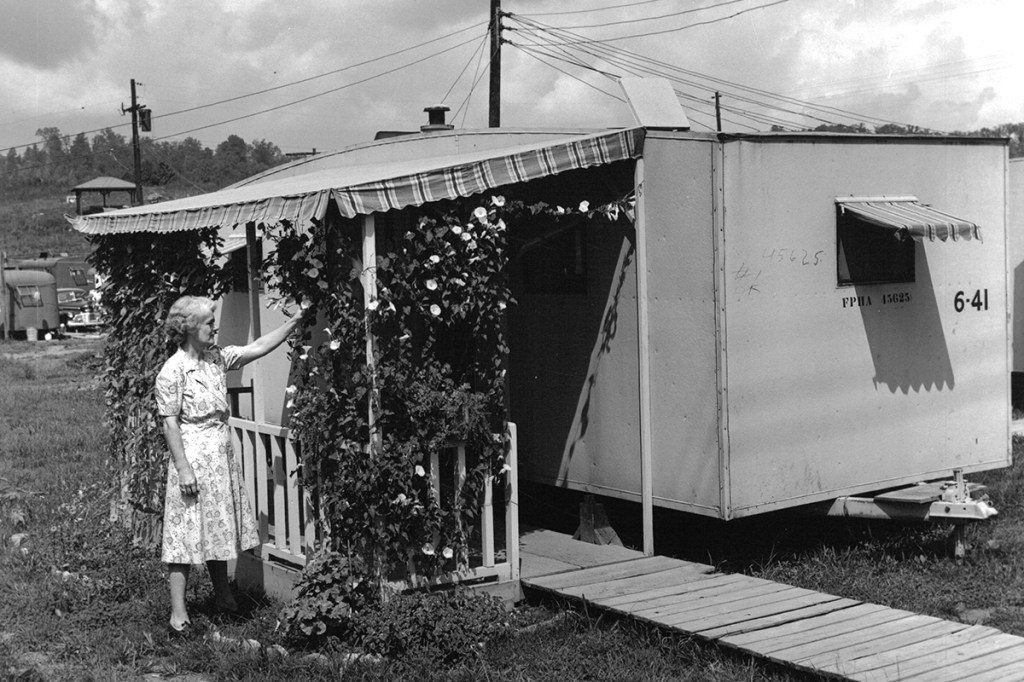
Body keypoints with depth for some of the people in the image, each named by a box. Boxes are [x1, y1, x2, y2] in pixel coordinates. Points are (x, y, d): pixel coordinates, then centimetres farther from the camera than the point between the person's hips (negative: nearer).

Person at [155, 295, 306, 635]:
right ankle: (178, 612, 1)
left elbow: (259, 347, 8)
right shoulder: (172, 371, -13)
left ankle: (223, 595, 28)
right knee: (186, 533, -4)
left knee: (219, 528, 15)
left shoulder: (217, 358, 7)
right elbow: (170, 423, -14)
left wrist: (295, 321, 1)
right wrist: (183, 468, -18)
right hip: (193, 457, -7)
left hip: (222, 456, 7)